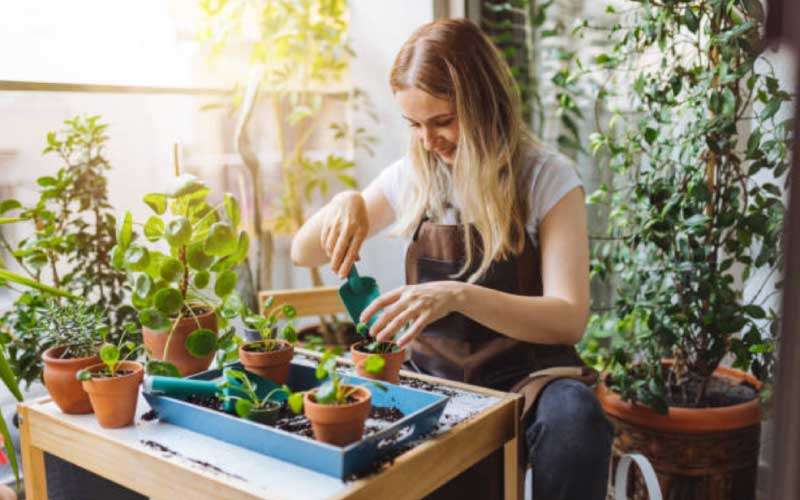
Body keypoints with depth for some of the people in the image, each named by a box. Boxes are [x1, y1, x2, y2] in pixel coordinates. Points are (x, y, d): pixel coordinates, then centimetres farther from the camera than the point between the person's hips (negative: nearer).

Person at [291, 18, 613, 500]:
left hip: (526, 374, -2)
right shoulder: (412, 176, 3)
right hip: (436, 376, 3)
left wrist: (460, 295, -36)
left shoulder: (548, 178, -8)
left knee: (574, 421, -35)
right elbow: (304, 253, 8)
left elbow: (569, 319, -19)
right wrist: (344, 203, -14)